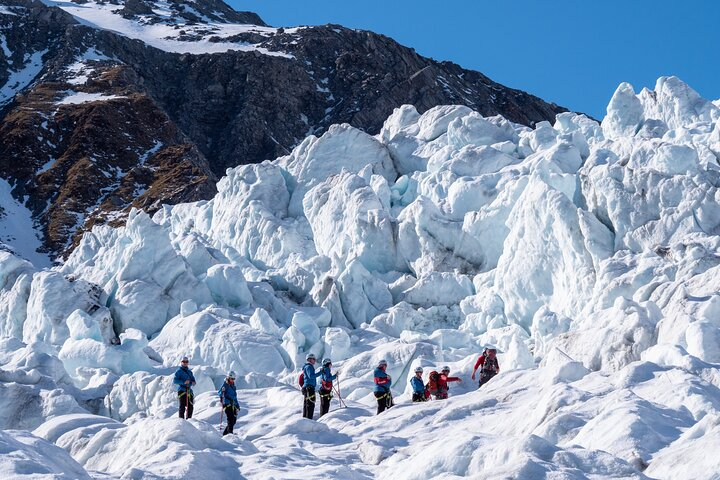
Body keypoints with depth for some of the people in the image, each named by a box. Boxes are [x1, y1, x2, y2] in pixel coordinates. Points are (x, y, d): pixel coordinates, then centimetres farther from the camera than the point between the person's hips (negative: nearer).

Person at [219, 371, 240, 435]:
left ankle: (225, 433, 14)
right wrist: (222, 392, -35)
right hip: (227, 405, -7)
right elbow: (219, 393, -13)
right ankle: (230, 432, -16)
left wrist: (237, 405, 27)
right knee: (231, 419, -16)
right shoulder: (225, 385, -3)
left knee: (234, 420, 3)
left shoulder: (233, 386, 20)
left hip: (233, 405, 7)